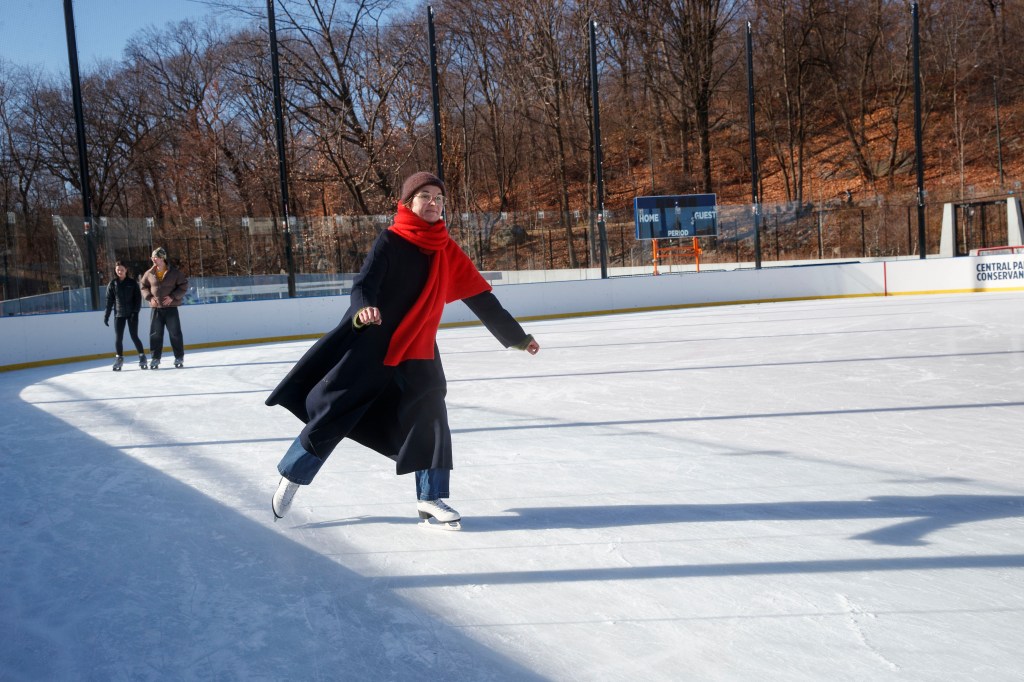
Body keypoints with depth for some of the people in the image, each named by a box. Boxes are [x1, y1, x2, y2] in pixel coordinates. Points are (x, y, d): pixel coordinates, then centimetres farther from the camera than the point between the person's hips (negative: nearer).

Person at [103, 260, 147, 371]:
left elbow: (138, 298, -2)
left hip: (131, 314, -2)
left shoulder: (132, 283, 0)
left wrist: (135, 312, -12)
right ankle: (119, 359, 13)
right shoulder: (112, 284, 4)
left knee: (134, 336, -3)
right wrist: (106, 315, 1)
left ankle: (142, 356, 9)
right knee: (118, 338, 1)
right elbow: (109, 300, 5)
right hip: (119, 314, 2)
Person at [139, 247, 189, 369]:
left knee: (175, 333, 0)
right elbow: (143, 286, 15)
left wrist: (173, 296, -13)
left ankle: (179, 358, 9)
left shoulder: (175, 272, -5)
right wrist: (149, 297, -2)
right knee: (155, 334, 4)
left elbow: (184, 285, -3)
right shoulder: (149, 273, 4)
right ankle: (155, 358, 13)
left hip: (171, 307, -3)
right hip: (155, 308, 3)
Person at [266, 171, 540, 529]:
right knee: (333, 412, 2)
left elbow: (481, 299, 8)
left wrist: (517, 337, 10)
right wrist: (362, 309, -45)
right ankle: (292, 475, 23)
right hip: (371, 345, -4)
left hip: (418, 352, 4)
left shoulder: (448, 252, 4)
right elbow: (363, 284, -22)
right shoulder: (391, 241, -10)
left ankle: (431, 499, 8)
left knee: (430, 417, -4)